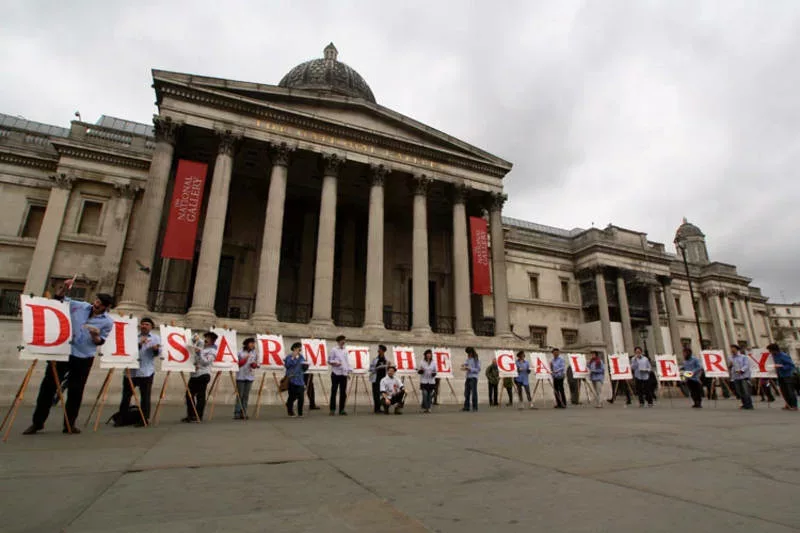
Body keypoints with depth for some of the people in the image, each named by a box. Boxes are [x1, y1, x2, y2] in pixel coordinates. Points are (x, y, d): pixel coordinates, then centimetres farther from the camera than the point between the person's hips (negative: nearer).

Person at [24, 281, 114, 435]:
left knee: (75, 391, 5)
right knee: (48, 386, 5)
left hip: (84, 359, -2)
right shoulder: (79, 306, -1)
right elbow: (57, 300, 6)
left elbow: (100, 342, -2)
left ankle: (69, 424, 16)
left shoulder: (108, 322, -7)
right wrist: (63, 289, -13)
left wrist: (96, 336, -24)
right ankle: (37, 422, 19)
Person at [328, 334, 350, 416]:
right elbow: (329, 361, -2)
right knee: (334, 392, 0)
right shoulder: (334, 350, -1)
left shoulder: (345, 351, 15)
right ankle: (332, 410, 7)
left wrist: (348, 371, 9)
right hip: (336, 374, -5)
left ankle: (341, 409, 13)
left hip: (344, 374, 5)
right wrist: (334, 363, -21)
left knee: (343, 392, 5)